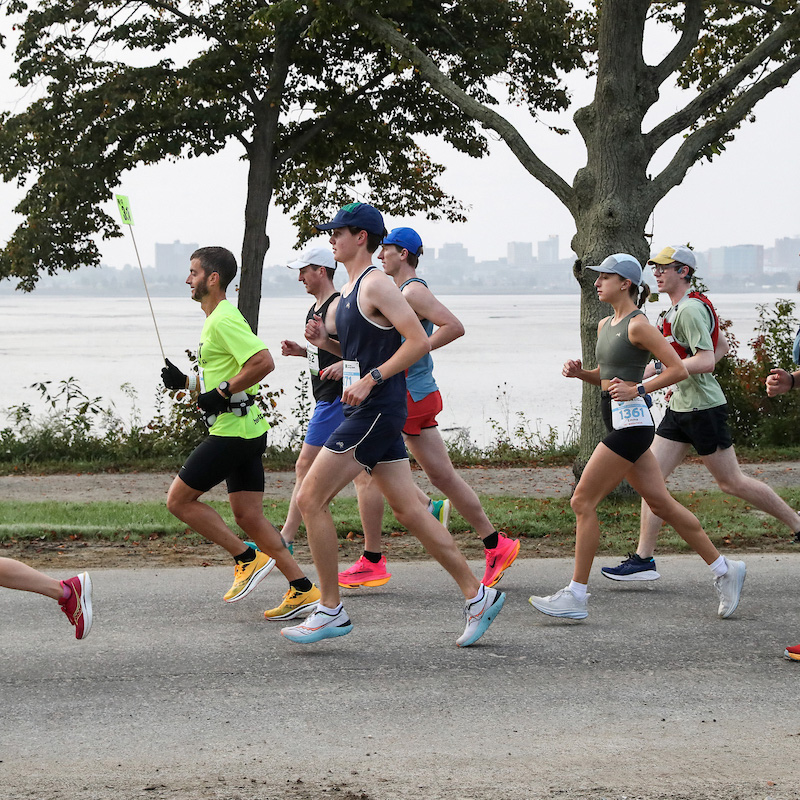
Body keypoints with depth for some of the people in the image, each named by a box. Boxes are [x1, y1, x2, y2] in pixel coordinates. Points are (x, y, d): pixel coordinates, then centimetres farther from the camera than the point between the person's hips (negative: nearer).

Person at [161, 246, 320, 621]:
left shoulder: (224, 319, -14)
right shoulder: (216, 319, 19)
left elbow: (263, 362, -26)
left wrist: (221, 393, -20)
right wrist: (185, 382, 15)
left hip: (233, 430, -10)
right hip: (242, 429, 10)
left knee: (179, 498, -3)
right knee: (248, 516, 8)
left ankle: (249, 558, -1)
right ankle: (303, 591, 5)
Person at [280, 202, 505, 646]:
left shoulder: (377, 284, -12)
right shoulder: (350, 288, 18)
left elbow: (418, 341, -19)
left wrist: (369, 380, -23)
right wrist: (325, 340, 9)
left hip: (376, 411, -10)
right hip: (369, 412, 10)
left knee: (310, 499, -8)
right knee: (408, 510, 8)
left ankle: (331, 610, -2)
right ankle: (477, 595, 10)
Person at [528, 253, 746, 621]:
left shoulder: (638, 325, -12)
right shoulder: (605, 325, 15)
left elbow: (678, 369, -14)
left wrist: (635, 390, -20)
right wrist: (579, 372, 6)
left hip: (631, 422, -10)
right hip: (620, 424, 10)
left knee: (583, 501, -8)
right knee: (662, 503, 12)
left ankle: (575, 596, -4)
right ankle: (723, 569, 19)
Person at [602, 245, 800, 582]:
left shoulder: (690, 310, -17)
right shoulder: (678, 308, 14)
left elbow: (706, 360, -27)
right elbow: (721, 347, 24)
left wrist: (659, 369, -25)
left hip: (703, 408, -10)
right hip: (680, 407, 10)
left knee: (732, 482, 1)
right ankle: (643, 559, 0)